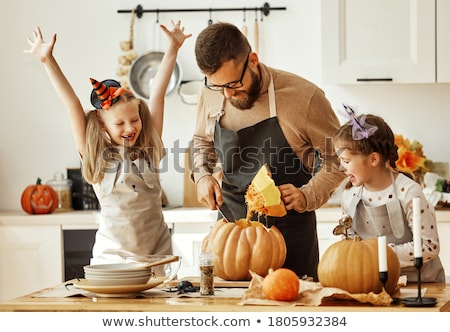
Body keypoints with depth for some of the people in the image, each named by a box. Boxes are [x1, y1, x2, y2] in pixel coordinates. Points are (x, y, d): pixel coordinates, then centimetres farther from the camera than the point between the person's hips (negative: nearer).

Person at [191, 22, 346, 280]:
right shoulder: (211, 96, -2)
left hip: (290, 228, -3)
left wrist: (308, 196, -18)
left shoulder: (304, 97, -16)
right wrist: (203, 176, 0)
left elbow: (337, 157, -4)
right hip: (231, 223, 4)